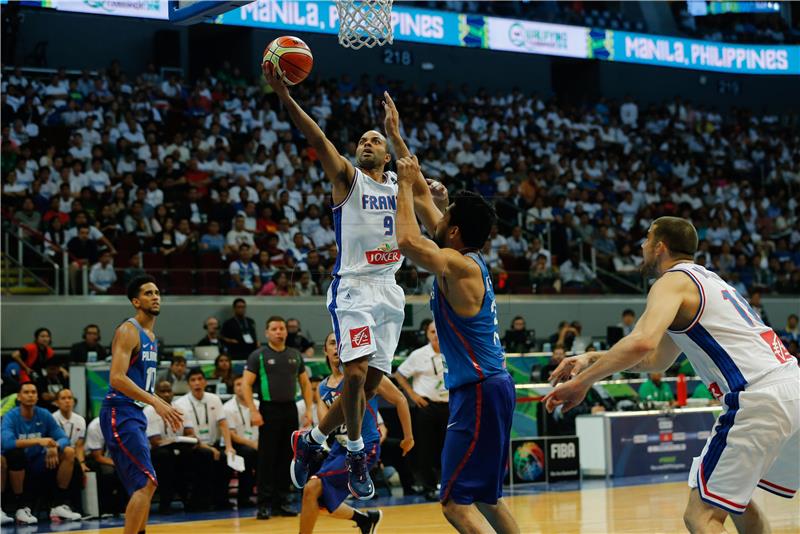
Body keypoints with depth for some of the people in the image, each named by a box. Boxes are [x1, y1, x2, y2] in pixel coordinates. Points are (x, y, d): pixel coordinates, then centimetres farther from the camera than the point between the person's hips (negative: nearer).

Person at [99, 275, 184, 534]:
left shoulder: (151, 336, 17)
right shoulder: (128, 331, -12)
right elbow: (117, 378, -24)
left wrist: (165, 407, 21)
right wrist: (155, 402, -30)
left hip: (136, 414, 10)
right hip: (120, 413, -10)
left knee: (144, 484, 14)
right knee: (146, 483, -16)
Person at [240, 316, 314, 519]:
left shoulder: (295, 355, 11)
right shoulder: (259, 356, -2)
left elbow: (305, 383, 16)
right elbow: (246, 384, -6)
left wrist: (308, 410, 6)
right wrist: (253, 411, -15)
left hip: (290, 409, 4)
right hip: (269, 409, -4)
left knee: (286, 458, 6)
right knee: (267, 459, -4)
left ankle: (281, 502, 14)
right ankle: (264, 504, 0)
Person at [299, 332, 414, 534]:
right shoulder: (323, 387, 9)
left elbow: (400, 400, -2)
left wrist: (408, 437, 2)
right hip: (340, 447, 7)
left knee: (312, 488, -19)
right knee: (323, 503, 11)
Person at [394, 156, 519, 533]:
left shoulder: (458, 265, -14)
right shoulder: (470, 259, 11)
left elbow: (407, 240, -28)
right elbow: (425, 199, 23)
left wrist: (406, 183, -14)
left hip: (479, 392, -10)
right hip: (491, 385, 10)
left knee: (457, 503, -12)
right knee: (486, 496, 20)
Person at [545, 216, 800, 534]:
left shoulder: (673, 282, -2)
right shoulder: (706, 279, 27)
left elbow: (642, 342, -23)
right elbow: (657, 360, 33)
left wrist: (582, 381, -14)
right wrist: (591, 359, 24)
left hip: (759, 399, -9)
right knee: (737, 498, 27)